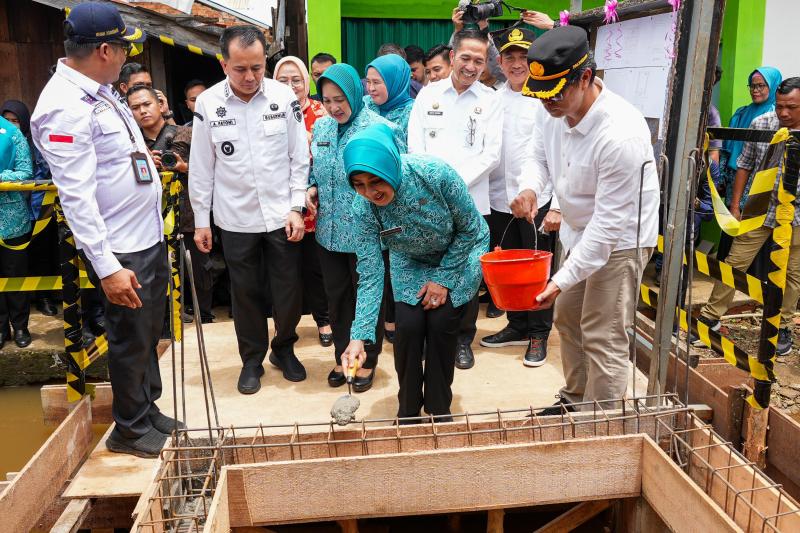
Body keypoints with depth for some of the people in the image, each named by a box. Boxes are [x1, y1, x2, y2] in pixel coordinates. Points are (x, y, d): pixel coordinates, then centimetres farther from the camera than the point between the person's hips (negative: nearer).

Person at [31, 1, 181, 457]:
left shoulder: (100, 92, 9)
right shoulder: (66, 107, -21)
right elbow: (76, 195, -25)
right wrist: (107, 267, -26)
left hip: (150, 237, 9)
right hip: (121, 251, -9)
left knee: (149, 334, 20)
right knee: (131, 341, 6)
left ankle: (149, 411, 37)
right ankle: (130, 431, 25)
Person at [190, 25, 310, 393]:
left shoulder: (284, 97, -6)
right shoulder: (208, 103, -5)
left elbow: (299, 158, 0)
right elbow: (201, 168, 0)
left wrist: (296, 208, -5)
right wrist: (201, 220, 2)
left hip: (282, 214, 0)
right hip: (235, 219, 0)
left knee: (289, 289, 8)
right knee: (245, 292, 12)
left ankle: (284, 349, 32)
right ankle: (252, 359, 29)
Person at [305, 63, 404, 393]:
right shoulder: (321, 127, 5)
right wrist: (312, 189, -1)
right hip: (330, 230, 5)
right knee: (336, 296, 15)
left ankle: (368, 361, 28)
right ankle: (343, 356, 32)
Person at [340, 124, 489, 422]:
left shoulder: (435, 174, -35)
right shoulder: (363, 210, -26)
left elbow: (469, 229, -19)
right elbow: (370, 276, -23)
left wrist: (443, 278, -17)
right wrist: (359, 337, -31)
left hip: (461, 253, -2)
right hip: (411, 262, 2)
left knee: (440, 323, -14)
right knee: (409, 325, -13)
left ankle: (439, 409, 9)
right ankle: (408, 410, 11)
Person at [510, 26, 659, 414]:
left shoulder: (621, 134, -33)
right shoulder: (554, 111, -10)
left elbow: (609, 222, -30)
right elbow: (538, 156, 8)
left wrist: (563, 280, -31)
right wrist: (529, 188, -17)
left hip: (620, 239, -8)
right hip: (579, 230, 9)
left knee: (603, 337, -6)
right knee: (567, 319, 19)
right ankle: (575, 400, 39)